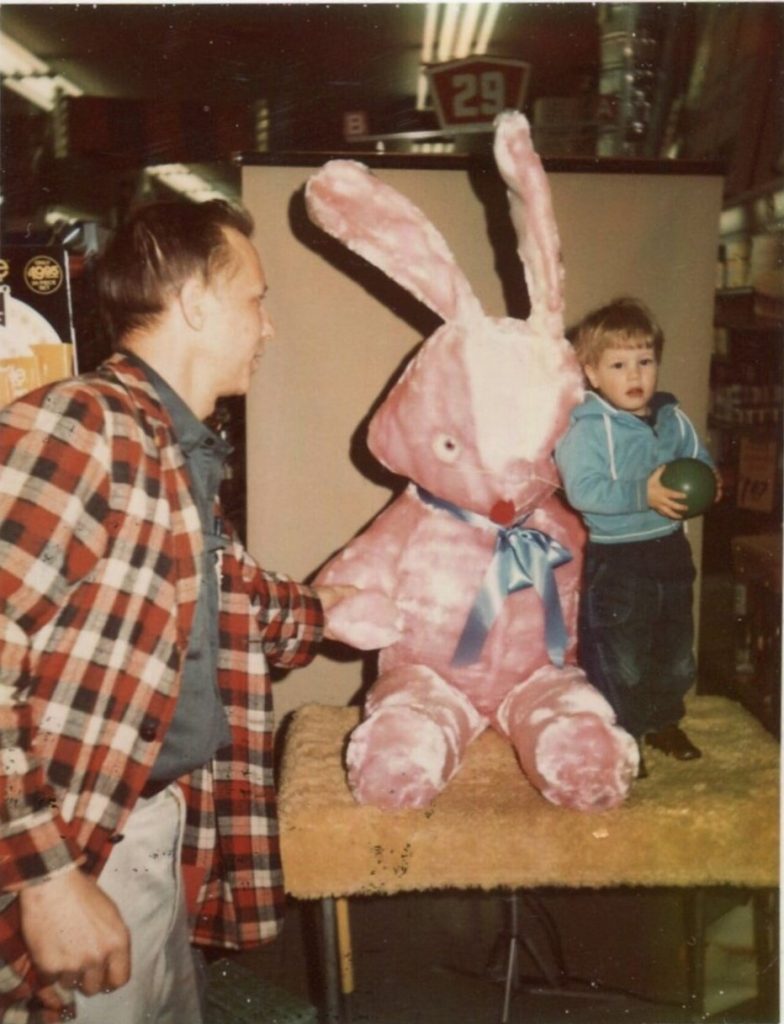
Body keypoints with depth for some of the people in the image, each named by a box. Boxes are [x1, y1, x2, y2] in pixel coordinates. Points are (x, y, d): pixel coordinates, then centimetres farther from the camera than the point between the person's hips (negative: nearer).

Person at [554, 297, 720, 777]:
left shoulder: (673, 418, 3)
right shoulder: (586, 428, -17)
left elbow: (700, 462, 15)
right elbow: (583, 490, -25)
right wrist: (643, 493, -31)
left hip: (671, 552, 7)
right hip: (616, 562, -6)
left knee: (676, 649, 20)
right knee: (620, 656, 2)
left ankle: (664, 720, 41)